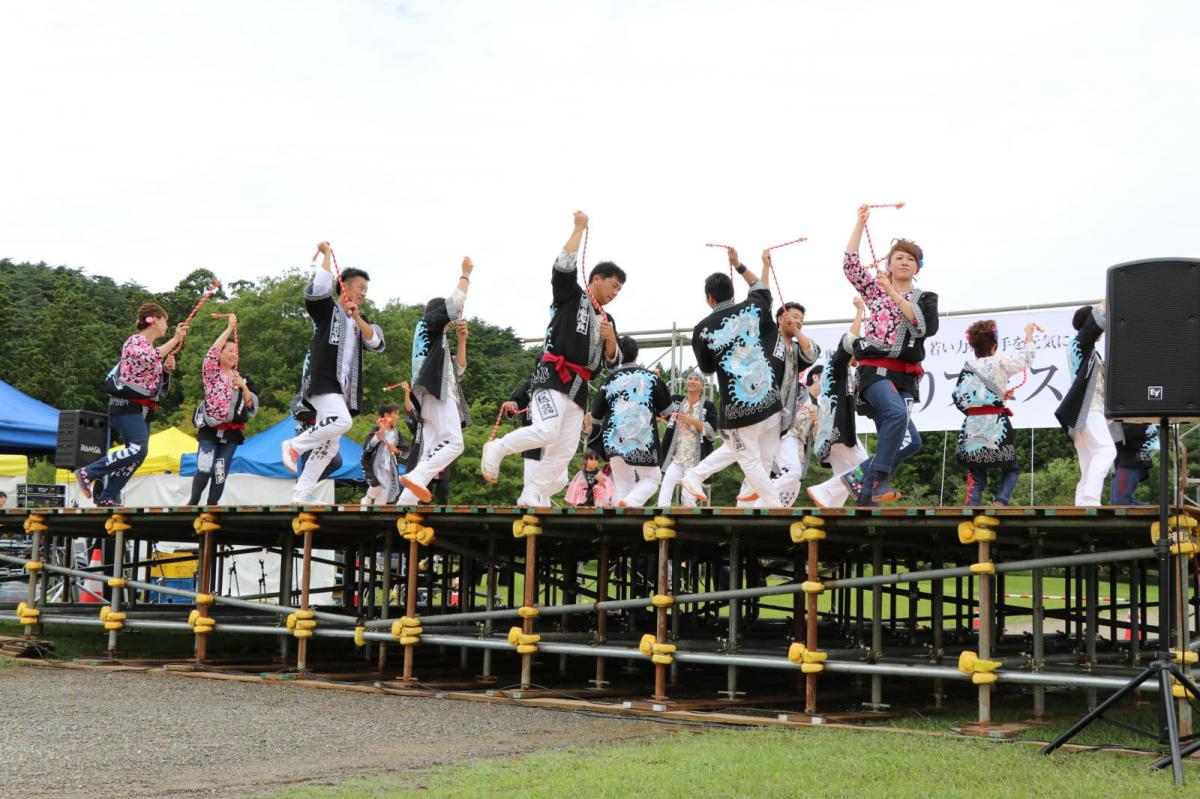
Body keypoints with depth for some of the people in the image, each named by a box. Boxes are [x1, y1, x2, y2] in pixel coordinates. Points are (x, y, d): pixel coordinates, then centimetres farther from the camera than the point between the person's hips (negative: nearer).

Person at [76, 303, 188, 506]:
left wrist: (167, 369, 7)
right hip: (127, 406, -10)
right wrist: (175, 340, -26)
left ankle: (108, 498, 6)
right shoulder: (135, 341, -8)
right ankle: (88, 473, -17)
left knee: (136, 454, 4)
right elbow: (151, 358, -29)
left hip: (143, 409, 10)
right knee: (138, 449, -23)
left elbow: (153, 378, 26)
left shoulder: (151, 347, 20)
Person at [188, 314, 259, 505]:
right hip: (209, 430, -4)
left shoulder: (241, 378, 12)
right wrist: (229, 328, -17)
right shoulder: (210, 372, 2)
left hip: (231, 433, 4)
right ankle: (193, 503, 2)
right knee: (204, 469, -15)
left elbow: (252, 405, 6)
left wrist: (243, 387, -10)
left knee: (221, 473, 1)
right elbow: (212, 352, -17)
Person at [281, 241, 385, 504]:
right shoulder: (327, 309, 3)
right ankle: (294, 445, -11)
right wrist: (327, 253, -10)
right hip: (322, 381, -8)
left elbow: (376, 343, 3)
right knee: (342, 421, -30)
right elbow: (318, 289, -19)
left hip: (343, 387, 8)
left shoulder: (361, 320, 20)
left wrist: (357, 318, -9)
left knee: (329, 444, 5)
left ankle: (301, 494, 8)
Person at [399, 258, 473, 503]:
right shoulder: (426, 324, 10)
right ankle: (415, 477, -36)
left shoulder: (438, 344, 33)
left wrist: (461, 339, 18)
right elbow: (455, 302, 0)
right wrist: (466, 274, 12)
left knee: (429, 456, 0)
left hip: (438, 396, 9)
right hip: (435, 393, -9)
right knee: (454, 443, -24)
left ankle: (404, 505, -9)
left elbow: (458, 370, 27)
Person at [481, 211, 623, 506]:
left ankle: (532, 498, 9)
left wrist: (611, 340, -2)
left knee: (564, 452, 0)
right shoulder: (571, 295, 7)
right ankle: (495, 449, -4)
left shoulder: (607, 320, 22)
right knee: (546, 431, -27)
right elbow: (564, 265, -11)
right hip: (553, 377, -7)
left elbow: (611, 363, 19)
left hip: (578, 389, 7)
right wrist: (580, 228, -7)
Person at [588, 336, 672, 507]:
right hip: (643, 437, -2)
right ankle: (629, 504, -17)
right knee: (651, 477, 10)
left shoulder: (610, 380, 4)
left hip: (615, 438, 2)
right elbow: (667, 407, 7)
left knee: (622, 484, 11)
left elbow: (596, 415, 9)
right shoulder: (650, 377, 1)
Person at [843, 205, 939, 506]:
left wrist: (893, 293, -10)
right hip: (875, 368, -3)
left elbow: (922, 325, -6)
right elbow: (850, 264, 4)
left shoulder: (926, 298, 14)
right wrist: (861, 222, 3)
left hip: (905, 376, 3)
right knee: (897, 413, -34)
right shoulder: (875, 290, 15)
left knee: (905, 441, -5)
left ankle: (866, 495, 12)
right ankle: (878, 478, -28)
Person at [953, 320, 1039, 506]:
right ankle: (1000, 502, -7)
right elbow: (1026, 357, 8)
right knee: (1012, 468, 15)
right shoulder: (1000, 363, -4)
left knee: (975, 476, 9)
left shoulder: (967, 368, 8)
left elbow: (959, 401, 8)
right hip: (996, 426, -3)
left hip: (972, 427, 3)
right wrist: (1029, 334, 24)